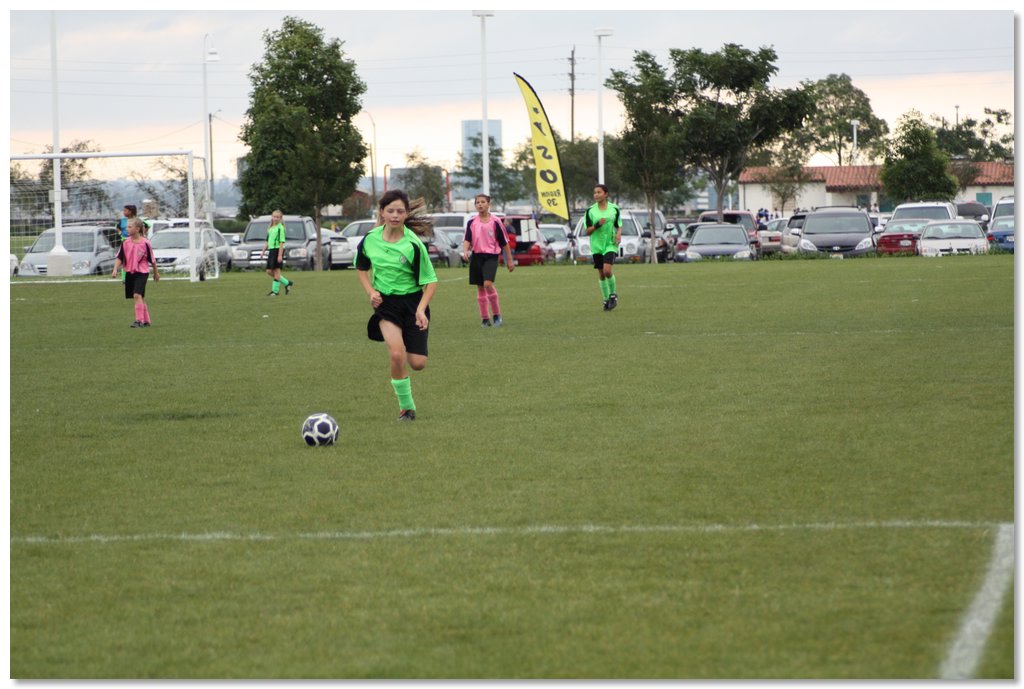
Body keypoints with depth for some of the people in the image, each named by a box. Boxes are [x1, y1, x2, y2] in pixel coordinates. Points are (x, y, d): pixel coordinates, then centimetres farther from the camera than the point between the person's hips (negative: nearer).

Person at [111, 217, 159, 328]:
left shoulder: (145, 243, -10)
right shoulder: (125, 243, 1)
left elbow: (152, 259, 1)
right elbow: (119, 257, 4)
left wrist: (156, 272, 11)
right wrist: (115, 269, -12)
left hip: (142, 272, -5)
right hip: (129, 272, 5)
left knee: (137, 295, -20)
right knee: (140, 297, 12)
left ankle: (139, 320, -19)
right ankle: (146, 321, 22)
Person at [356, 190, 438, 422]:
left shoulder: (413, 244, -15)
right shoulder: (370, 239, -5)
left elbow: (430, 281, -9)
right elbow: (361, 268, 15)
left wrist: (421, 309, -22)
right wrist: (371, 291, -2)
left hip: (412, 300, -1)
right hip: (385, 301, 1)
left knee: (417, 363, -6)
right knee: (396, 354, -22)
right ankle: (406, 407, -5)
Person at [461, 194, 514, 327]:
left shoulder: (495, 221, -2)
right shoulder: (472, 222, 6)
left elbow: (504, 242, 3)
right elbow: (467, 239, 1)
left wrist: (509, 260, 4)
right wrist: (465, 251, -20)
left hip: (491, 256, -4)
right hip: (476, 256, 4)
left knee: (488, 284, -22)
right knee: (480, 287, 7)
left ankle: (497, 315, -7)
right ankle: (485, 319, 16)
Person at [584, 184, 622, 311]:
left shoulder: (614, 209, 0)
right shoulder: (590, 211, 0)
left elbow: (619, 226, 10)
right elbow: (587, 231, 1)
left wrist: (618, 234, -12)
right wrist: (597, 225, -17)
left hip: (610, 244, -2)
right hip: (597, 245, 2)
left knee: (607, 270, -19)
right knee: (601, 274, 5)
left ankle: (613, 294, 4)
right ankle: (606, 299, 19)